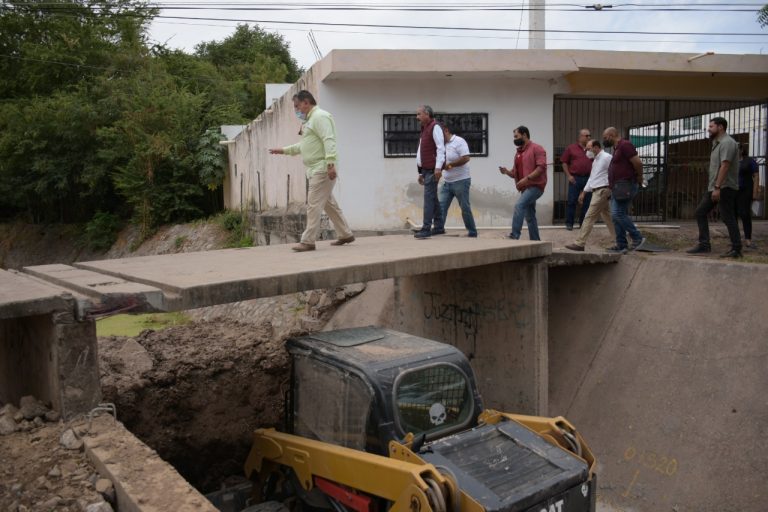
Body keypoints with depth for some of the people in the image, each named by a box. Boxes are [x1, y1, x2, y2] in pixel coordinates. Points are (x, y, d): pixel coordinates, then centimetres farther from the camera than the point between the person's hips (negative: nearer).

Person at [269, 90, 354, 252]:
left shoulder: (319, 116, -10)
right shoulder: (311, 120, 23)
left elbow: (329, 141, -22)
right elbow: (303, 145, 32)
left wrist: (330, 163, -31)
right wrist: (284, 150, 28)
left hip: (322, 169, -10)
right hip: (316, 170, 10)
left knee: (314, 204, -10)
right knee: (329, 204, 14)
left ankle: (308, 241, -8)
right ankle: (345, 235, 22)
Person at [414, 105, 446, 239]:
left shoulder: (435, 127, -7)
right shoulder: (425, 129, 22)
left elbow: (440, 148, -17)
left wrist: (438, 167, -25)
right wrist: (421, 173, 21)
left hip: (432, 170, -10)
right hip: (426, 170, 10)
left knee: (429, 198, -12)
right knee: (432, 198, 11)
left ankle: (426, 228, -13)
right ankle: (439, 227, 17)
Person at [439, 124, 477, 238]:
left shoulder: (459, 141, -12)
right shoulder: (443, 144, 12)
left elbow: (466, 158, -23)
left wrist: (450, 165, -19)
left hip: (461, 181, -8)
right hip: (446, 182, 8)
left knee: (465, 208, 1)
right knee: (441, 207, -1)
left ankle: (472, 233, 12)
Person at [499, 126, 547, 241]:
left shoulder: (536, 149, -7)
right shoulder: (518, 152, 17)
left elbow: (541, 167, -18)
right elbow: (515, 172, 21)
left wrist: (527, 178, -27)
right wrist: (507, 172, -2)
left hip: (535, 186, -9)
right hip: (525, 188, 9)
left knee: (519, 206, -25)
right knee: (529, 216, 12)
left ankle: (514, 236, -28)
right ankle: (535, 241, 20)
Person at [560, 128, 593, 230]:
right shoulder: (571, 148, 2)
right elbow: (564, 162, 4)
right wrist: (568, 175, -4)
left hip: (588, 178, 3)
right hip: (575, 178, -3)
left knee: (587, 202, 6)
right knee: (572, 201, -1)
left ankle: (583, 223, 16)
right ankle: (569, 223, 7)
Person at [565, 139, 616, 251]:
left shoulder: (606, 158, -10)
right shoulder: (596, 160, 20)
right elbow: (592, 178, 25)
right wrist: (584, 192, 23)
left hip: (602, 191, -10)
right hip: (597, 191, 10)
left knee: (589, 217, -8)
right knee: (607, 217, 11)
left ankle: (580, 243, -6)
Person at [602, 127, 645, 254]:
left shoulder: (624, 145, -12)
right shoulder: (617, 148, 19)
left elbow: (638, 162, -18)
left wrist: (639, 178, -6)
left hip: (625, 186, -10)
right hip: (617, 187, 10)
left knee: (618, 214, -13)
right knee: (616, 216, 8)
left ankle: (637, 238, -3)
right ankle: (621, 245, 10)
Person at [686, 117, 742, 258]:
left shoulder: (727, 143, -12)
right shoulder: (718, 143, 19)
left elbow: (725, 166, -22)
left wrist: (717, 187, -27)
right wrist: (714, 187, 16)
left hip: (725, 188, -10)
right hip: (714, 187, 10)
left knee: (728, 218, -6)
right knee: (700, 212, 8)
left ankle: (736, 249, 0)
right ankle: (704, 245, 10)